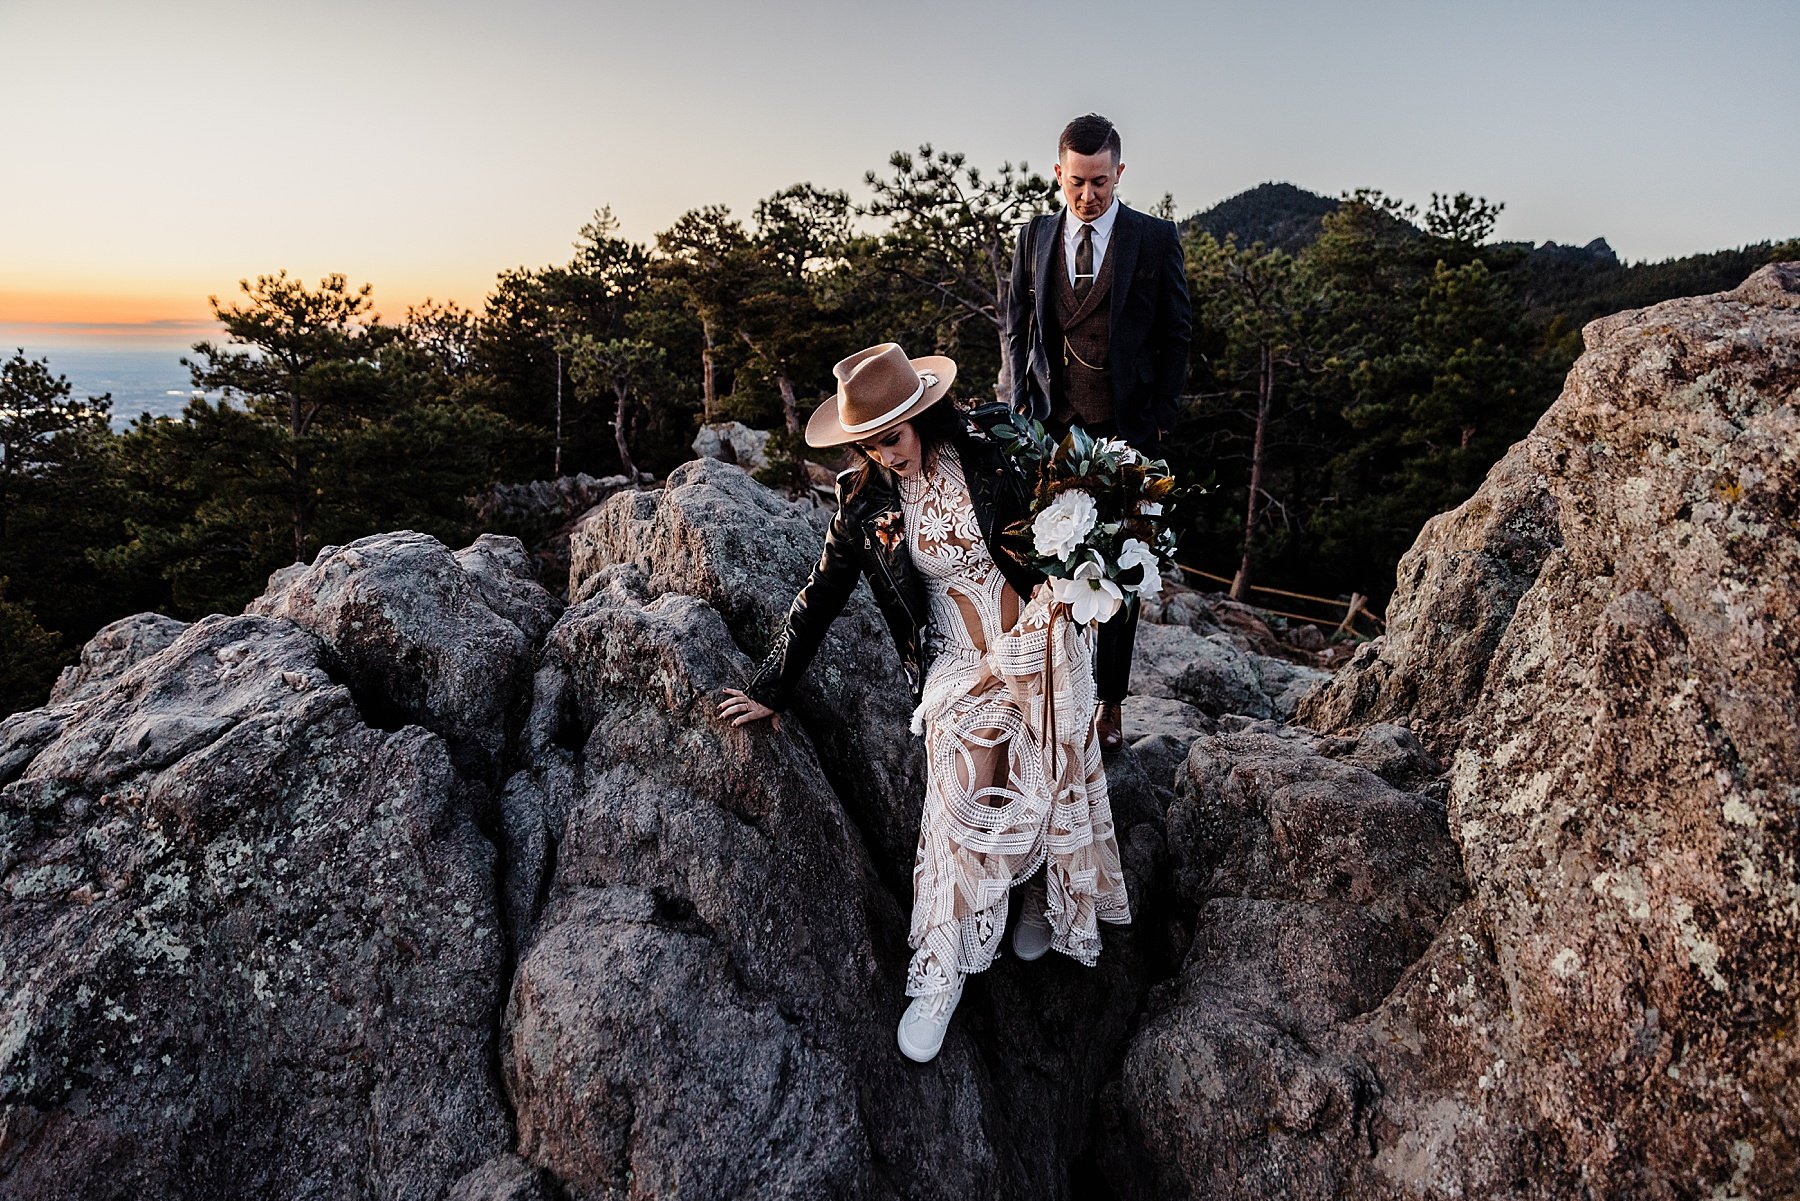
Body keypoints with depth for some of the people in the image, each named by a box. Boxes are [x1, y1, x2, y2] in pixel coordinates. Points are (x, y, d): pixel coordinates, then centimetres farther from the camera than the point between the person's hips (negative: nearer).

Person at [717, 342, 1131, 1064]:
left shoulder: (986, 460, -9)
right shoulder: (865, 501, -5)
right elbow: (820, 598, 3)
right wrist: (770, 691, 7)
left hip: (1041, 648, 1)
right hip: (960, 669, 0)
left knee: (1054, 788, 7)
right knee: (962, 808, -13)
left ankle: (1046, 903, 36)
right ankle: (940, 977, -1)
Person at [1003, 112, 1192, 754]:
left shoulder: (1156, 238, 1)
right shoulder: (1034, 236, 9)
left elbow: (1177, 333, 4)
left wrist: (1160, 417, -2)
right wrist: (1021, 405, 5)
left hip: (1126, 429, -2)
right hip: (1050, 429, 2)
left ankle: (1109, 705, 14)